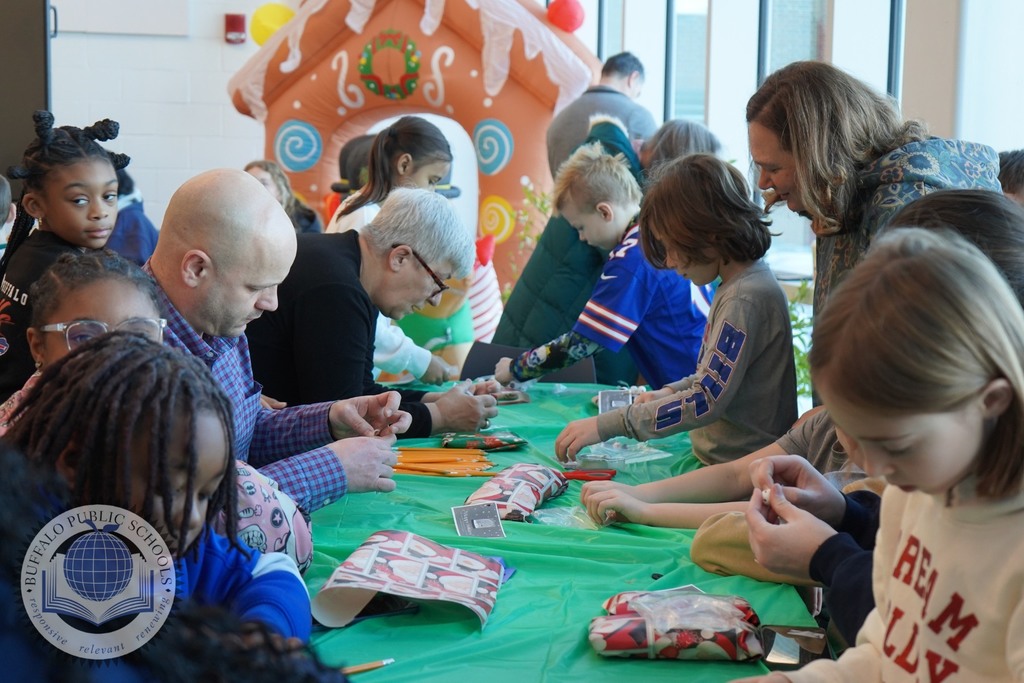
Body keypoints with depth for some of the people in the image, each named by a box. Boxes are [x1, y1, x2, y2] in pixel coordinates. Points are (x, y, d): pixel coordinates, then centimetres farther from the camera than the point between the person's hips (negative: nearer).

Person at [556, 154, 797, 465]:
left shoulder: (746, 299, -17)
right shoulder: (736, 288, 13)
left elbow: (707, 401, -21)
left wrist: (606, 425, -20)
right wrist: (671, 392, 9)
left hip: (743, 471, -9)